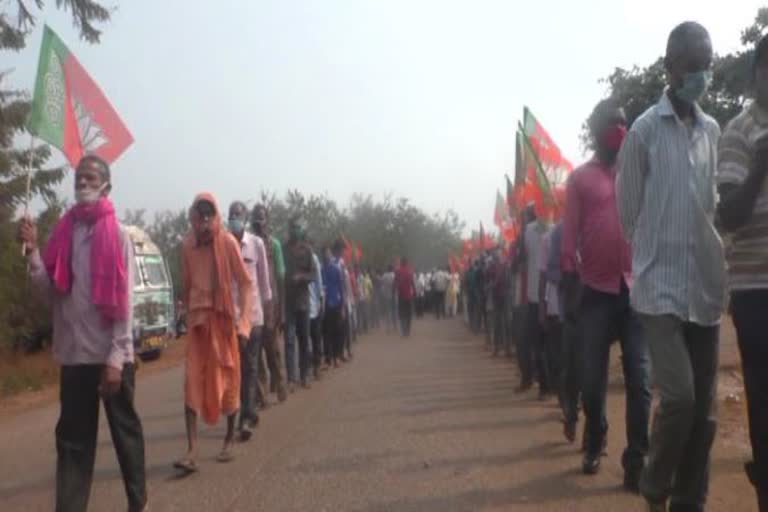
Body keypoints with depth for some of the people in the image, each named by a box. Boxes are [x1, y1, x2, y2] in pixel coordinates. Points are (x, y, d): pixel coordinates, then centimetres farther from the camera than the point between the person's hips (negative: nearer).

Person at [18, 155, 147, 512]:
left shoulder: (118, 235, -5)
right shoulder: (63, 232, 6)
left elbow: (124, 303, -8)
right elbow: (49, 293, 4)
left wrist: (115, 358, -13)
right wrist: (32, 252, -10)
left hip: (111, 355, -3)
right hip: (73, 354, 3)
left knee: (124, 430, 12)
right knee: (72, 439, 5)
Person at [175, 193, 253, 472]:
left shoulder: (228, 242, -9)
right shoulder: (187, 244, 2)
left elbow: (245, 282, -9)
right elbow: (186, 284, 11)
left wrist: (243, 323, -16)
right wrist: (188, 316, 15)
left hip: (224, 318, -2)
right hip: (198, 319, 3)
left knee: (229, 379, 8)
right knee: (192, 382, -5)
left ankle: (229, 440, 26)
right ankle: (192, 451, -5)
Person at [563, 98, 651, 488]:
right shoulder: (579, 178, 6)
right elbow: (569, 235, 3)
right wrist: (570, 281, -2)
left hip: (638, 286, 1)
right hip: (596, 289, -1)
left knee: (639, 377, -2)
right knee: (593, 376, 6)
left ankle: (636, 459, 3)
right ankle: (594, 446, 26)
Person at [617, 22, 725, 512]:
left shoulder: (713, 131, 11)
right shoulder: (644, 130, -4)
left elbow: (716, 204, 18)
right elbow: (628, 212, 0)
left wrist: (714, 257, 9)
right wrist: (660, 251, 6)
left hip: (707, 285, 5)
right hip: (661, 284, -5)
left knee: (705, 408, 7)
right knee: (679, 396, -14)